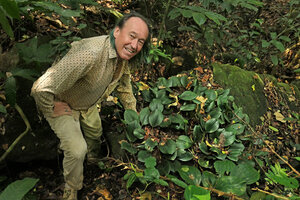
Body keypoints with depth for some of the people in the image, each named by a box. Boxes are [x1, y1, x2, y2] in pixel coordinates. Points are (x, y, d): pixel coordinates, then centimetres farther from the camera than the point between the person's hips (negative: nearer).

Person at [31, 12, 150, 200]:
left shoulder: (124, 53, -16)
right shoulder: (90, 54, -45)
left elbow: (124, 81, 6)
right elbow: (41, 89, -45)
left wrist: (132, 111, 9)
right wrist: (52, 110, -26)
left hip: (88, 103, 8)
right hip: (61, 103, -7)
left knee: (95, 132, 26)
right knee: (77, 149, -12)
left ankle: (92, 160, 61)